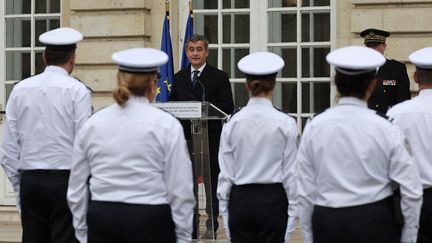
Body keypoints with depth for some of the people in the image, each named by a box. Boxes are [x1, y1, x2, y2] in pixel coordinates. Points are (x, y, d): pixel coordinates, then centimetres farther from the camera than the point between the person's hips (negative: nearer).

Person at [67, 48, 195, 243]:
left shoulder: (92, 124, 5)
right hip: (150, 222, -4)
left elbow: (77, 188, 9)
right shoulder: (166, 125, -6)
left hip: (101, 221, 4)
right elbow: (180, 190, -7)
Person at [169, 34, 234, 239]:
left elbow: (228, 107, -4)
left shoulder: (219, 77, 0)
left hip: (210, 137, -4)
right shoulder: (179, 78, 13)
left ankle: (212, 226, 10)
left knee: (211, 181, 3)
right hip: (185, 137, 4)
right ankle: (191, 225, 13)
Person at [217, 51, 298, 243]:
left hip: (240, 200, 2)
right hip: (273, 200, -2)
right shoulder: (285, 123, -7)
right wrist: (291, 211, 3)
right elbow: (291, 172, -5)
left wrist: (224, 210, 9)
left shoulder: (233, 123, -2)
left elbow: (225, 172, 0)